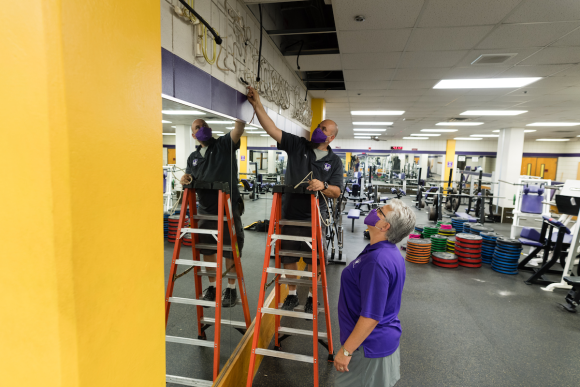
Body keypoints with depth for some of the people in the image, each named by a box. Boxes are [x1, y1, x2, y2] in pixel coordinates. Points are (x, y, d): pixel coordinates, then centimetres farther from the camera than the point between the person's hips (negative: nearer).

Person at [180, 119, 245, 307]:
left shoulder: (224, 144, 0)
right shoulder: (193, 157, 15)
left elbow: (238, 129, -18)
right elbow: (191, 183, 15)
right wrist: (185, 179, -6)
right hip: (205, 210, 5)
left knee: (230, 251, 4)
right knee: (207, 250, 14)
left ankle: (231, 289, 20)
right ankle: (212, 286, 31)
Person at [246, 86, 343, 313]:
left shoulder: (334, 161, 3)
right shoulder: (297, 145, 2)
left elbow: (337, 192, -2)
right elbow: (272, 129, -8)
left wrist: (323, 186, -22)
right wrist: (257, 105, -17)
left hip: (314, 218, -1)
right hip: (289, 214, 1)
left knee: (312, 261, 9)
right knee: (289, 258, 13)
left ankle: (311, 298, 30)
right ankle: (292, 295, 34)